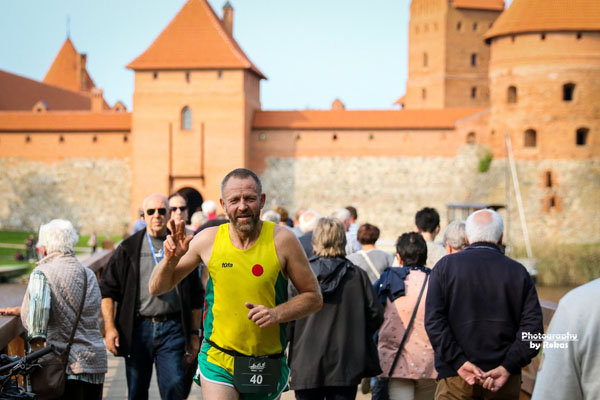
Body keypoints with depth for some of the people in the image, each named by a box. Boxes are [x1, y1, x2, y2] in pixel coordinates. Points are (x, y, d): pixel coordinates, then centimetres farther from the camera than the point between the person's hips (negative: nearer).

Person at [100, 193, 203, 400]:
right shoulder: (128, 249, 6)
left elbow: (195, 298, 12)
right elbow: (107, 290, 5)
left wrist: (194, 334, 8)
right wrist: (110, 328, -4)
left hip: (172, 328, 0)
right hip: (138, 329, 1)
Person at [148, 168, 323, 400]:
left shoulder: (281, 240, -6)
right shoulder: (208, 240, -2)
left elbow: (314, 297, 1)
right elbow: (157, 289, 6)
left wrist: (276, 314, -16)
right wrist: (171, 259, -14)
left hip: (267, 365, 1)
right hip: (218, 363, 0)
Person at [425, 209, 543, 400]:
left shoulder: (445, 266, 4)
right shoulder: (518, 272, 7)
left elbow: (434, 320, -6)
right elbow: (532, 326, -3)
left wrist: (459, 362, -9)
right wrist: (507, 368, -8)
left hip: (455, 380, -1)